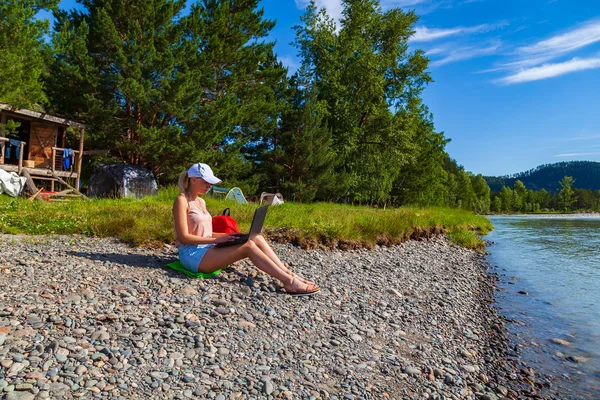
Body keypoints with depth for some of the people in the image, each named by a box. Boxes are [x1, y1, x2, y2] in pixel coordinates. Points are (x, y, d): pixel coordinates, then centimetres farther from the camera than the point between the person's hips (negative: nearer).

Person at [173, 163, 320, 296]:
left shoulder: (200, 201, 16)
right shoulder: (182, 201, -10)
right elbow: (184, 237, -16)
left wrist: (224, 235, 1)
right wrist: (216, 240, -19)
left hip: (206, 249, 8)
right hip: (192, 254, -8)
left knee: (257, 239, -11)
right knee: (248, 246, -26)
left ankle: (288, 274, -16)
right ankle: (289, 282, -27)